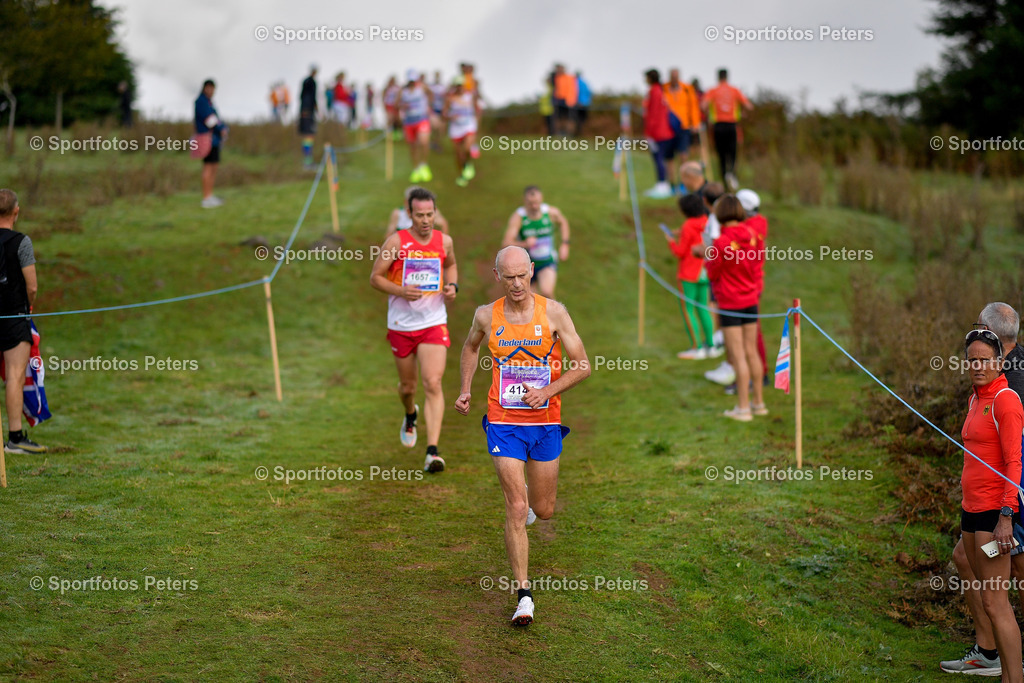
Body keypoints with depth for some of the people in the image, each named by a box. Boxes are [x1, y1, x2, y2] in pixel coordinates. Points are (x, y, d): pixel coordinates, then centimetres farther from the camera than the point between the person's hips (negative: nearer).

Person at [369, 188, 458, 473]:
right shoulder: (396, 242, -8)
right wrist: (401, 291, -20)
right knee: (407, 386, 15)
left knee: (433, 384, -15)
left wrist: (452, 286, 2)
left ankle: (433, 452, -18)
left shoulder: (445, 242, 1)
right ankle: (410, 416, 52)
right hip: (401, 325, 0)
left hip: (434, 324, 0)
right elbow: (375, 277, -4)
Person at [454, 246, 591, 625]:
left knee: (543, 511, 13)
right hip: (504, 423, -1)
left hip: (545, 422, 1)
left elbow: (582, 366, -5)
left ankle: (527, 499, 51)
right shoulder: (487, 316, -3)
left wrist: (548, 390, -18)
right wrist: (465, 390, 14)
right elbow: (471, 346, 21)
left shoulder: (553, 312, -7)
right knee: (515, 510, -10)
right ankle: (524, 595, -5)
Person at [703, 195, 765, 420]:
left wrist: (708, 258, 7)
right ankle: (759, 402, 23)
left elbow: (713, 273, -11)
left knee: (738, 355, -2)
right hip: (751, 300, 6)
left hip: (730, 304, -6)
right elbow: (760, 258, 12)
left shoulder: (721, 242, -20)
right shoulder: (752, 235, -2)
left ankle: (743, 407, 2)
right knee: (751, 352, 15)